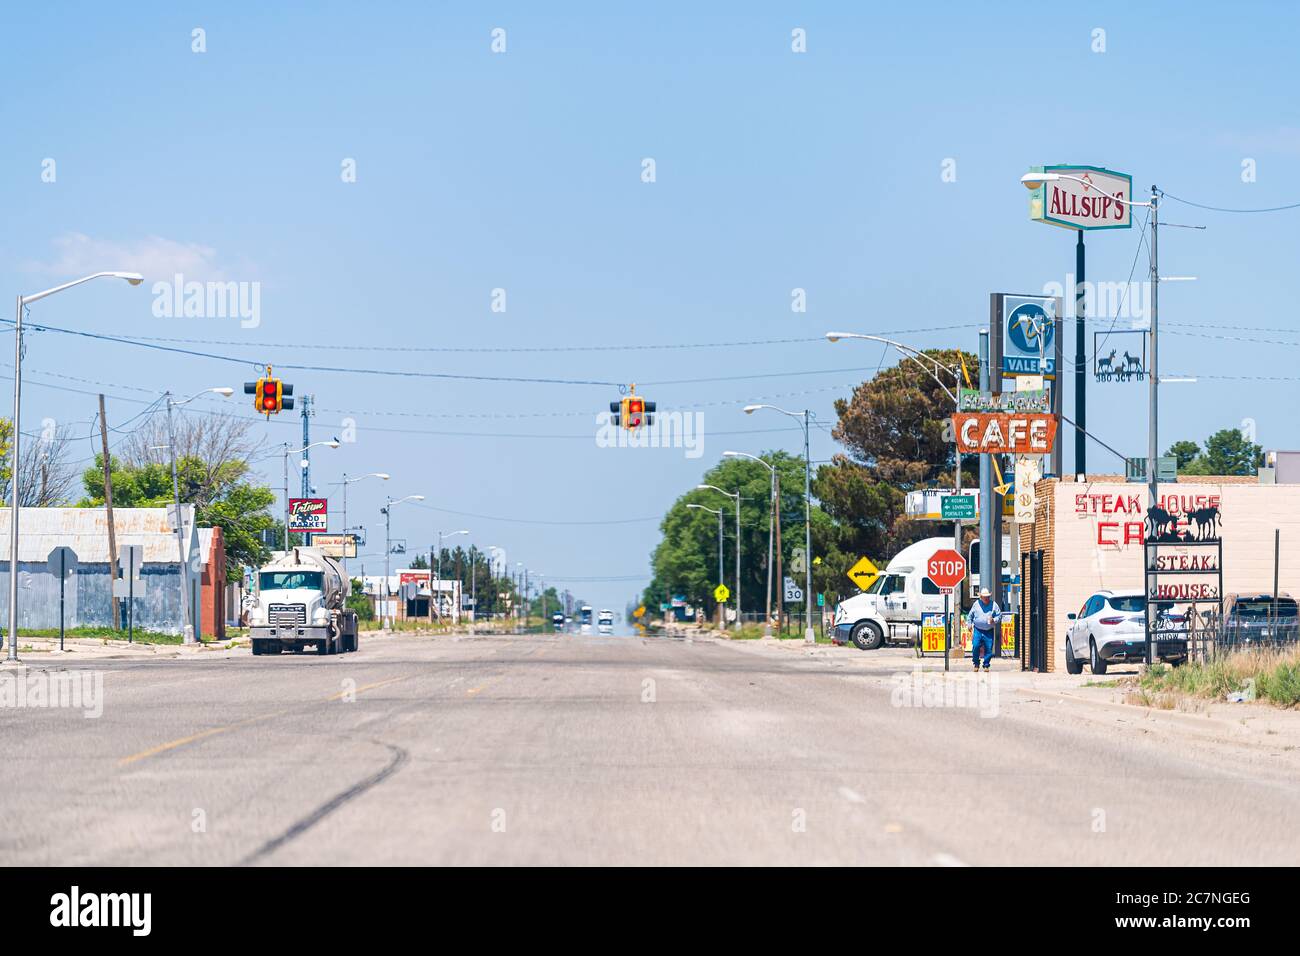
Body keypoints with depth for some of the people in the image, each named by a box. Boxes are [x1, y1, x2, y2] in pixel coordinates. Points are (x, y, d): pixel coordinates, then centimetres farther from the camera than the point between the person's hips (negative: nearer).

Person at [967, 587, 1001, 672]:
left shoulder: (993, 604, 2)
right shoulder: (976, 604, 5)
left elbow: (999, 616, 6)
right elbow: (970, 616, 18)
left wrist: (994, 620, -12)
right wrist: (970, 625, 10)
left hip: (989, 631, 0)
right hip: (978, 630, 0)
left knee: (988, 649, -2)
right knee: (975, 646, -12)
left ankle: (986, 665, 12)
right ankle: (976, 664, 5)